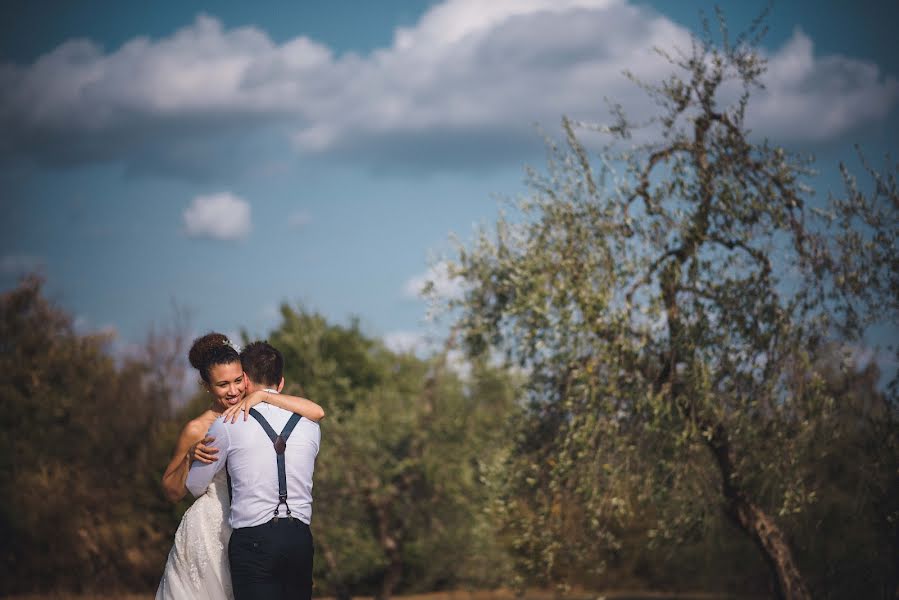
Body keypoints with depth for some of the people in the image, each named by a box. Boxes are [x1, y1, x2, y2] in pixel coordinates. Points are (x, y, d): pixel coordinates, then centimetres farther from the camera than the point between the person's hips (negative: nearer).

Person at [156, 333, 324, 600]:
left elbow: (316, 412, -12)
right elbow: (172, 492, 1)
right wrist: (190, 459, -17)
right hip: (207, 535, -3)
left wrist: (262, 396, -18)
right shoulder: (198, 429, -7)